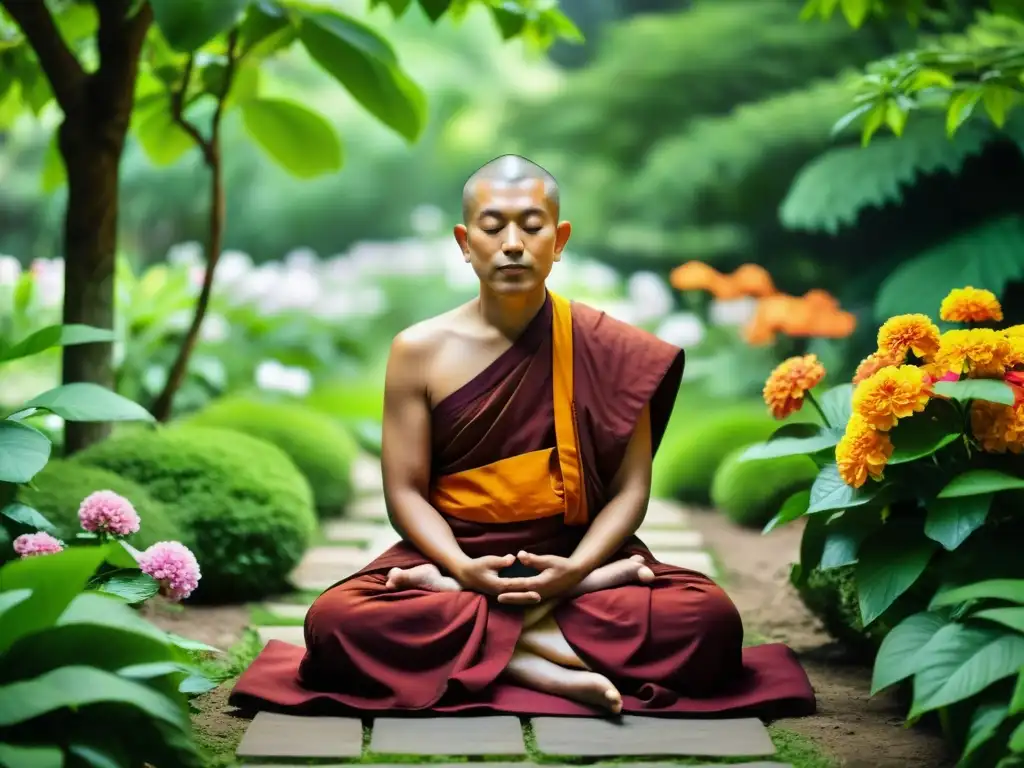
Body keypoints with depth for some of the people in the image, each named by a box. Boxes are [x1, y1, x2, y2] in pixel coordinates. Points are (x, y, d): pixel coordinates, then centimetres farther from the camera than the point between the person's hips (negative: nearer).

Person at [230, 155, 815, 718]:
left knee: (712, 619, -27)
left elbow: (630, 488, -2)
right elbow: (405, 490, -1)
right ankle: (546, 671, -25)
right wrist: (463, 569, -19)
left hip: (572, 560, 1)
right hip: (456, 558, 0)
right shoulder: (420, 351, 0)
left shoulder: (607, 349, -1)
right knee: (333, 622, -30)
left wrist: (577, 569, -20)